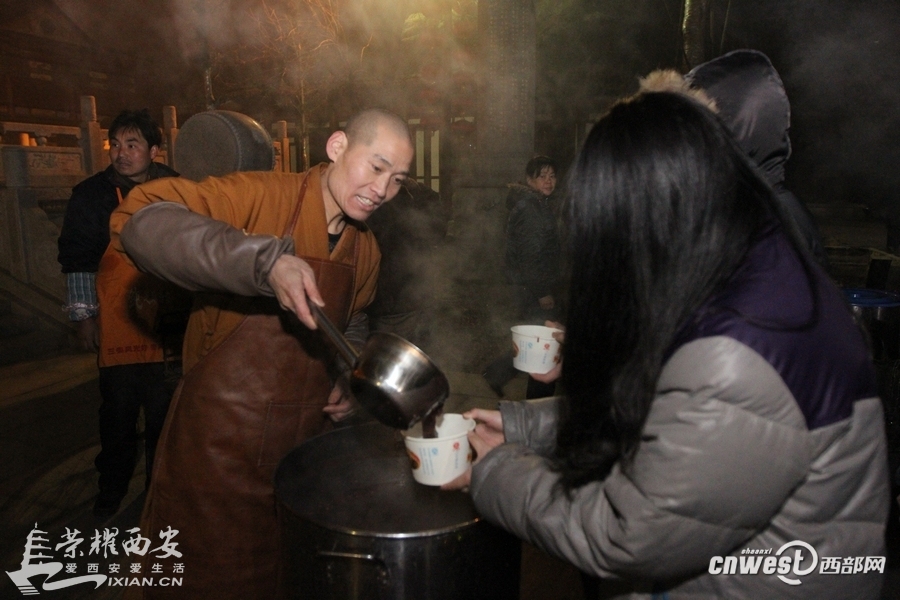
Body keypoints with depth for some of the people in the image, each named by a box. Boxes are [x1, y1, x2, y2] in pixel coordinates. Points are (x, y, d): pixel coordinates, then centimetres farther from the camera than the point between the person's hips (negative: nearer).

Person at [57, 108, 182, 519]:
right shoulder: (92, 195, -1)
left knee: (164, 410, 9)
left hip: (168, 321, 1)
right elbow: (77, 261, 0)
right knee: (119, 411, 8)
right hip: (117, 326, -1)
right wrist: (84, 315, -3)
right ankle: (113, 485, 29)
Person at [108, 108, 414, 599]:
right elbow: (139, 219, -31)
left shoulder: (367, 249, 4)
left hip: (304, 439, 6)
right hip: (221, 438, -5)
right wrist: (265, 261, -41)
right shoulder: (262, 196, -18)